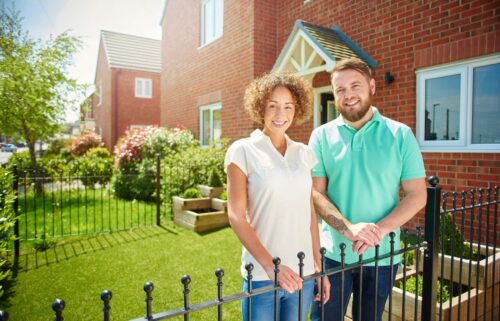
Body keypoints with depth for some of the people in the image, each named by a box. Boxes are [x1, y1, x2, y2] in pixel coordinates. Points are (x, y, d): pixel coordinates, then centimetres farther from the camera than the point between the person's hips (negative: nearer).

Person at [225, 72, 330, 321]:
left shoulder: (303, 153, 5)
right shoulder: (243, 150, -6)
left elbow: (310, 213, 9)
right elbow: (236, 216, -10)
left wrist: (319, 264, 7)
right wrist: (270, 265, -18)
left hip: (303, 274, 4)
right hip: (261, 275, -4)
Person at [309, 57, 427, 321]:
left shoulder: (400, 135, -3)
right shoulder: (321, 136, -2)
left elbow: (417, 195, -4)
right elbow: (315, 193, -7)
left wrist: (380, 229, -18)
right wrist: (348, 228, -22)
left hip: (382, 255, 1)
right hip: (332, 254, 0)